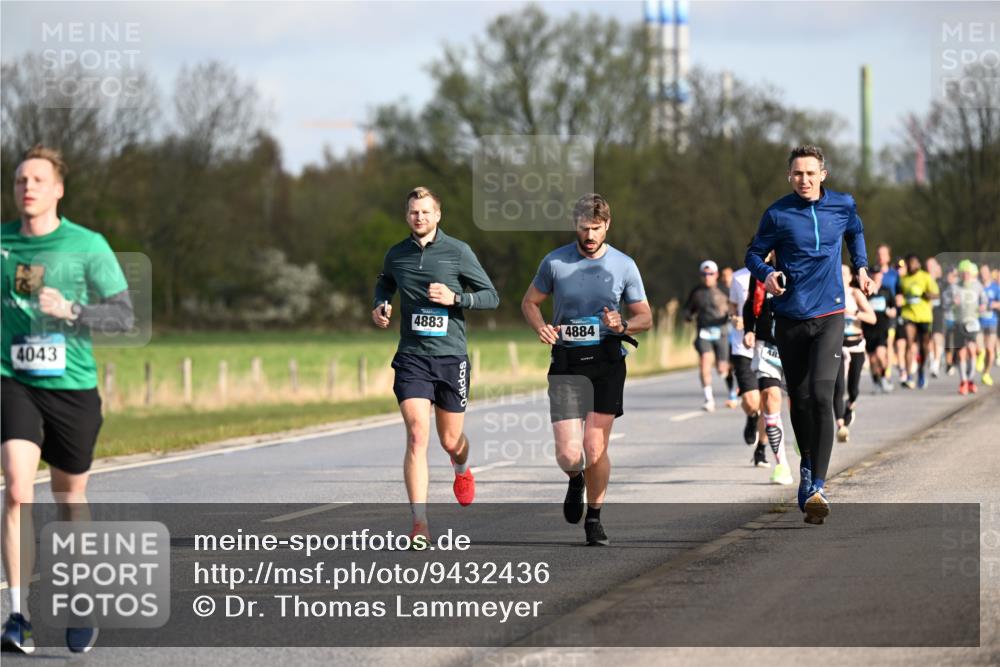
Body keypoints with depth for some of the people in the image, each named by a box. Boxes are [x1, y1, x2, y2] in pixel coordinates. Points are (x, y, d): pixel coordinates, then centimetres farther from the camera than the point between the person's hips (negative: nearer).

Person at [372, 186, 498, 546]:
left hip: (451, 357, 0)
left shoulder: (458, 252, -2)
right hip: (411, 357, 1)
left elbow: (491, 296, 0)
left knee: (450, 440, 10)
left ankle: (462, 470, 50)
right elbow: (384, 284, 28)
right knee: (417, 435, -16)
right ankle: (419, 523, -18)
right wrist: (379, 307, 8)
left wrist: (455, 297, -16)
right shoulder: (396, 255, 6)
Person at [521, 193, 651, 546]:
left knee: (595, 447, -4)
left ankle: (594, 516, 16)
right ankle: (576, 480, 29)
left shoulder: (624, 265, 4)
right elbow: (529, 302, 15)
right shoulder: (555, 262, 3)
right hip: (566, 363, 0)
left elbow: (645, 317, 11)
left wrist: (623, 324, -12)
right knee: (569, 453, -9)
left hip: (607, 361, 0)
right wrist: (541, 327, -6)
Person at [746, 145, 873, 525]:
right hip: (790, 318, 1)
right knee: (799, 400, 9)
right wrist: (767, 274, -16)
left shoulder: (843, 205, 3)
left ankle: (817, 486, -19)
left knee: (821, 395, -16)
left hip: (829, 316, -1)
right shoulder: (777, 214, -3)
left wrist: (861, 267, 17)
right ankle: (808, 467, 34)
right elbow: (754, 253, 4)